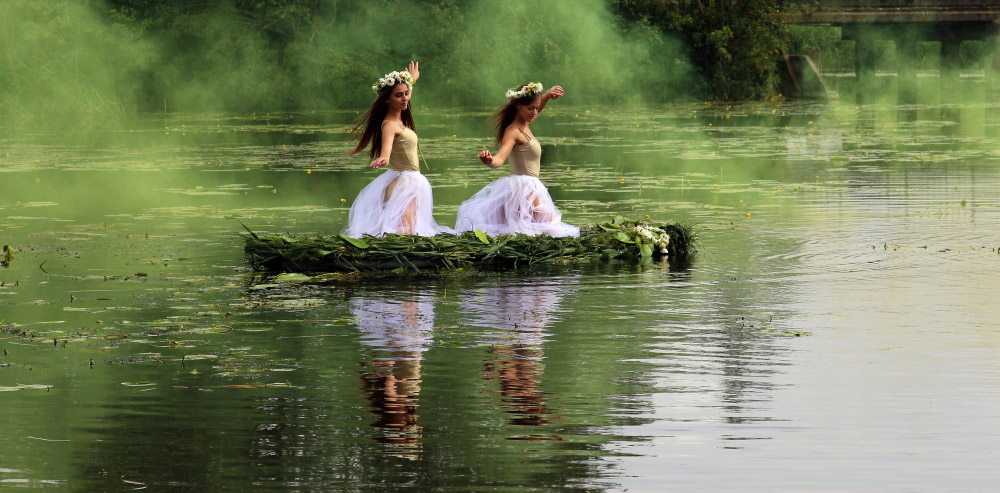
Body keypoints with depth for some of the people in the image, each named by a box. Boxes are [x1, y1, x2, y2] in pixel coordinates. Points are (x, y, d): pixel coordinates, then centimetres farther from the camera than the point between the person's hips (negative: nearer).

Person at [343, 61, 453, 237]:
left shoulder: (399, 120, 10)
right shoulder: (389, 125, -17)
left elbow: (404, 99, 33)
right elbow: (387, 144, -39)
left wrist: (413, 80, 51)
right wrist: (384, 158, -61)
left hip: (411, 181, 10)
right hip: (402, 182, -10)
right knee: (404, 233, -22)